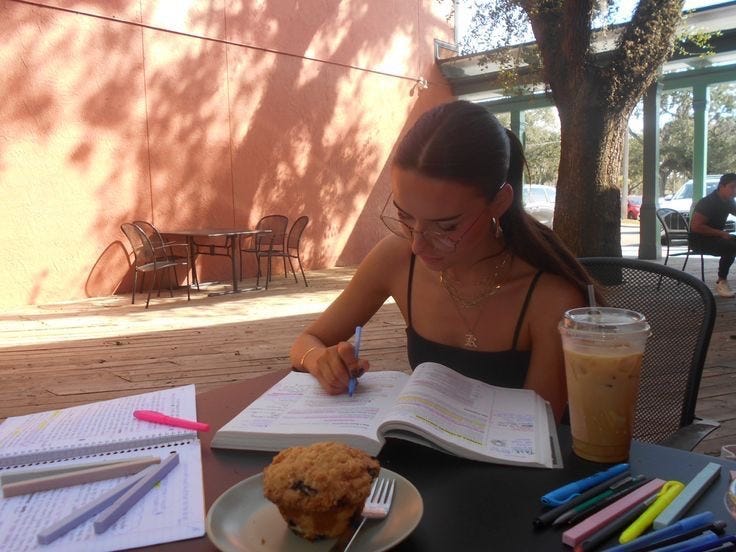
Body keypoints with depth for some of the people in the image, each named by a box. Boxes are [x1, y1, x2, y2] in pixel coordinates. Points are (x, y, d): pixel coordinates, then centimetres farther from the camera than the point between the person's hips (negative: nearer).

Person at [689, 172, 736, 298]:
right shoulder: (707, 203, -19)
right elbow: (695, 226, -25)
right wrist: (721, 233, -26)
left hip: (716, 237, 9)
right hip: (699, 240, -9)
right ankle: (721, 282, -18)